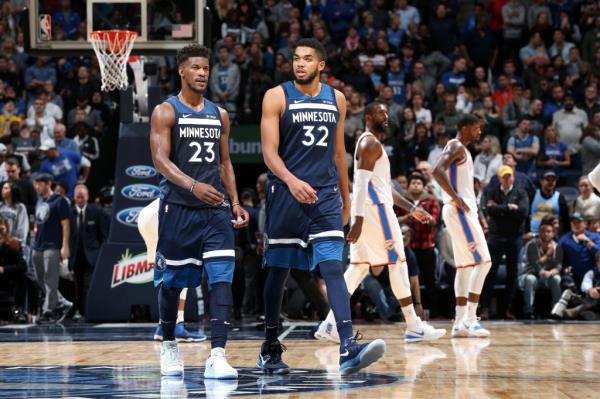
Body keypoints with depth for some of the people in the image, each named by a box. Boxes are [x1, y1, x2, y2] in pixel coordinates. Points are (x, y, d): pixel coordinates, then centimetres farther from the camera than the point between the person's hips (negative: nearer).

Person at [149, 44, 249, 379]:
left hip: (215, 209, 3)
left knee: (222, 279, -12)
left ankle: (217, 356, -18)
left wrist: (235, 202, 8)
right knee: (171, 281, 8)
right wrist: (193, 185, -29)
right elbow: (160, 159, -14)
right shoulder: (166, 112, -4)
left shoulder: (219, 115, 12)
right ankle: (169, 345, 30)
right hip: (178, 207, -3)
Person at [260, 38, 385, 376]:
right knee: (279, 271, 7)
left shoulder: (336, 99, 10)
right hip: (286, 194, -2)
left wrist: (346, 198, 20)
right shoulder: (277, 97, -3)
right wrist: (292, 181, -26)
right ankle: (270, 349, 22)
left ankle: (348, 349, -23)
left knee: (333, 268, -11)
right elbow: (269, 152, -9)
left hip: (325, 195, 2)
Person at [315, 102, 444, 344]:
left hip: (368, 212, 10)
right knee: (397, 263, -6)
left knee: (359, 266, 8)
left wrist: (411, 208, 22)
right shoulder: (370, 142, -10)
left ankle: (330, 324, 2)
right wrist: (358, 219, -27)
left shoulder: (374, 143, 23)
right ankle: (414, 328, -4)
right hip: (375, 209, -10)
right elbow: (361, 182, -20)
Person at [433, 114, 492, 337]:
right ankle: (469, 320, -16)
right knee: (483, 262, -13)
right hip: (459, 210, -11)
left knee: (466, 265, 9)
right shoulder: (456, 147, -10)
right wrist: (457, 199, -24)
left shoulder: (462, 150, 20)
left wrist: (470, 203, 17)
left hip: (465, 211, 11)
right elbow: (437, 171, -26)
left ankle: (461, 323, 7)